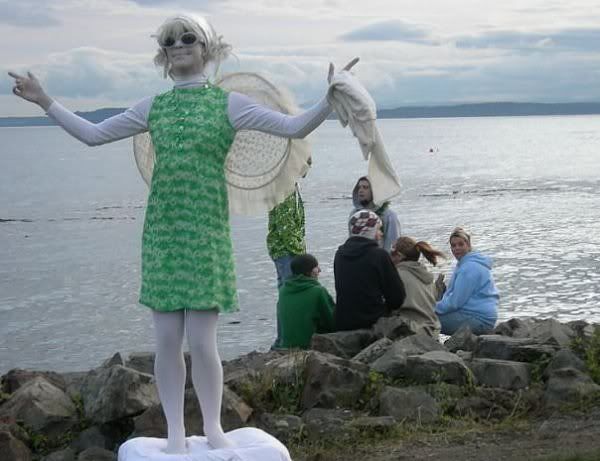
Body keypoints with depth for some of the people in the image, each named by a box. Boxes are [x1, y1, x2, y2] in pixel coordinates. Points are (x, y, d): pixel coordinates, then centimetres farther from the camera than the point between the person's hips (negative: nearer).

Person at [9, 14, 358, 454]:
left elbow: (294, 126, -3)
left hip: (206, 230, -3)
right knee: (167, 339, 2)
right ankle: (175, 431, 14)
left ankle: (214, 428, 13)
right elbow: (93, 134, 16)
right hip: (161, 229, 3)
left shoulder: (228, 103, 3)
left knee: (202, 340, -4)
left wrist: (331, 99, -17)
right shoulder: (153, 106, 12)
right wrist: (46, 102, 11)